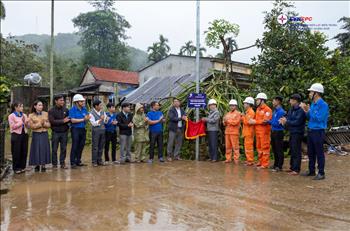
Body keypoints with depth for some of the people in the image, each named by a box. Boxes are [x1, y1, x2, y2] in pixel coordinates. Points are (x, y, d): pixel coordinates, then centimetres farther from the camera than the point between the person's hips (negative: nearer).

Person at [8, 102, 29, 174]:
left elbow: (28, 126, 11)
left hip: (24, 134, 5)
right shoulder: (11, 116, -2)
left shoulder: (24, 115, 11)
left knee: (24, 151, 6)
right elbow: (13, 126, -11)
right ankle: (16, 168, 12)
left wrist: (26, 122, -9)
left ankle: (22, 167, 19)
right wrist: (22, 122, -11)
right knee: (16, 152, 1)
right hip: (16, 135, -4)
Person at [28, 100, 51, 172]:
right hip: (36, 134, -2)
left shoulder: (46, 114, 6)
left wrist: (44, 123, -15)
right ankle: (37, 165, 13)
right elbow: (31, 126, -7)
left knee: (44, 149, 2)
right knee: (36, 149, 0)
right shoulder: (31, 115, 1)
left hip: (44, 134, 2)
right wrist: (40, 124, -13)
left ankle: (43, 165, 11)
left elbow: (48, 125, 3)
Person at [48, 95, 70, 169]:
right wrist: (63, 121, -18)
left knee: (64, 149, 7)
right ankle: (54, 164, 15)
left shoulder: (65, 109, 5)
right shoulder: (51, 111, -4)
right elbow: (52, 121, -15)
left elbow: (69, 119, 10)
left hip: (64, 132, 3)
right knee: (54, 149, 4)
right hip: (55, 132, -2)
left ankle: (62, 163, 17)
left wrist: (68, 120, -12)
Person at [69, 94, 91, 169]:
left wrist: (87, 117, -14)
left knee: (81, 146, 10)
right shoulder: (72, 110, -6)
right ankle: (73, 163, 2)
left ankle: (78, 161, 21)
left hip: (83, 129, 6)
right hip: (75, 129, -6)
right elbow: (73, 120, -16)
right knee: (75, 146, -4)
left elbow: (87, 117, 9)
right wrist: (83, 119, -15)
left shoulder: (84, 109, 10)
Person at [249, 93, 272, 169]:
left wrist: (255, 122, -15)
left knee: (265, 148, -3)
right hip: (258, 131, 9)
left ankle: (265, 164, 1)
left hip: (264, 131, -9)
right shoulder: (258, 109, 16)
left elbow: (265, 121, -19)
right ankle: (260, 162, 25)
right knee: (259, 147, 15)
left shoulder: (267, 109, -10)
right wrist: (252, 120, -3)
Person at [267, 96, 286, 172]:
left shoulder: (281, 112, -16)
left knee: (279, 150, -1)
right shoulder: (275, 111, 11)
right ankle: (276, 164, 28)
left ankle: (279, 166, 6)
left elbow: (277, 123, -20)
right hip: (273, 132, 9)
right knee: (274, 149, 17)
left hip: (278, 132, -9)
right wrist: (269, 122, -3)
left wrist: (269, 121, -10)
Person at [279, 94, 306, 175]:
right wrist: (284, 120, -7)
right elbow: (288, 117, 14)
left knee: (296, 151, -5)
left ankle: (296, 170, 1)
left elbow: (297, 122, -21)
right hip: (292, 132, 9)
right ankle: (292, 167, 25)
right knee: (292, 150, 15)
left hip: (297, 133, -9)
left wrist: (286, 121, -16)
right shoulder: (291, 109, 12)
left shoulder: (301, 110, -16)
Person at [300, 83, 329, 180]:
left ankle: (321, 173, 11)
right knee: (310, 153, 15)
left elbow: (319, 119, -21)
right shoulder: (313, 104, 11)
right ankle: (311, 171, 27)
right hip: (310, 131, 8)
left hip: (318, 132, -8)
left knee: (319, 153, 1)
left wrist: (308, 110, -18)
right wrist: (306, 111, 0)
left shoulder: (323, 105, -14)